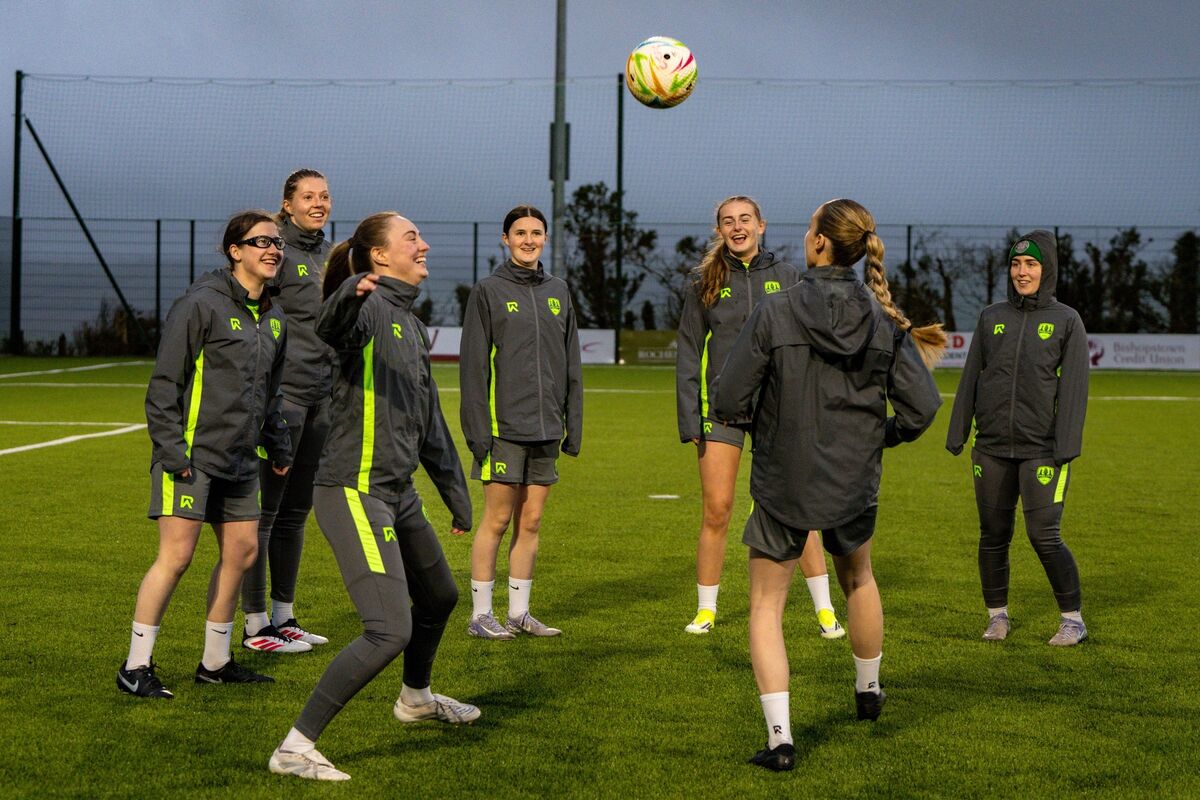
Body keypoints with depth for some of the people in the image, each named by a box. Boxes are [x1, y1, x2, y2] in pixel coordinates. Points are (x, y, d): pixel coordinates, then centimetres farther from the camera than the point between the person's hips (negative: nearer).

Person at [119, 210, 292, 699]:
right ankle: (136, 667, -1)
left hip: (239, 460, 8)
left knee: (242, 552, 9)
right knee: (176, 556, -10)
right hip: (192, 455, -8)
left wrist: (278, 447, 18)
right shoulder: (202, 304, -11)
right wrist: (171, 450, -17)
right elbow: (164, 383, -12)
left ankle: (215, 663, 22)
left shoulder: (273, 318, 13)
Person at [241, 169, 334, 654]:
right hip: (281, 391, -8)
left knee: (296, 510, 12)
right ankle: (256, 626, 2)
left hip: (321, 395, 8)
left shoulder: (328, 254, 16)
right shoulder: (275, 250, -9)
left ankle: (284, 618, 20)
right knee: (265, 509, -3)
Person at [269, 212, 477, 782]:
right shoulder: (368, 307, -12)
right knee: (390, 630, -17)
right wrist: (352, 294, -61)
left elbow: (429, 421, 24)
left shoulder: (412, 327, 16)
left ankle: (416, 698, 53)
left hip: (399, 493, 10)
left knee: (440, 598, 26)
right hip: (353, 493, -10)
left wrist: (456, 495, 28)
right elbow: (328, 327, -39)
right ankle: (295, 747, -11)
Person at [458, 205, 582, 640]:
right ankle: (481, 614, 5)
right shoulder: (488, 291, -2)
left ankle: (519, 612, 16)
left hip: (546, 429, 5)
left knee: (531, 522, 8)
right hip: (504, 427, -5)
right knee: (497, 520, -3)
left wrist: (573, 425, 11)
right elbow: (472, 364, -6)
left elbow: (571, 364, 17)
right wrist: (477, 429, -13)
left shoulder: (558, 291, 13)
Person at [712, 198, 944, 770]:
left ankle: (780, 737, -2)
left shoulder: (774, 314, -16)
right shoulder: (884, 320, -7)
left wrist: (752, 413, 7)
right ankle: (868, 691, 48)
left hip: (782, 484, -3)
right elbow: (921, 407, -7)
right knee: (858, 577, 30)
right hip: (855, 483, 4)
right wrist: (881, 437, 11)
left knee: (766, 605, 9)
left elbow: (727, 403, -16)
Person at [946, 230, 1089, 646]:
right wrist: (957, 434, 6)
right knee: (993, 536, 7)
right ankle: (997, 616, 20)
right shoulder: (992, 318, 10)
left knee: (1044, 536, -9)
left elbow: (1074, 387, -4)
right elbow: (971, 378, 12)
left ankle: (1073, 619, 4)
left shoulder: (1066, 321, 1)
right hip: (992, 448, 4)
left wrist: (1066, 447, -12)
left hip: (1042, 450, -4)